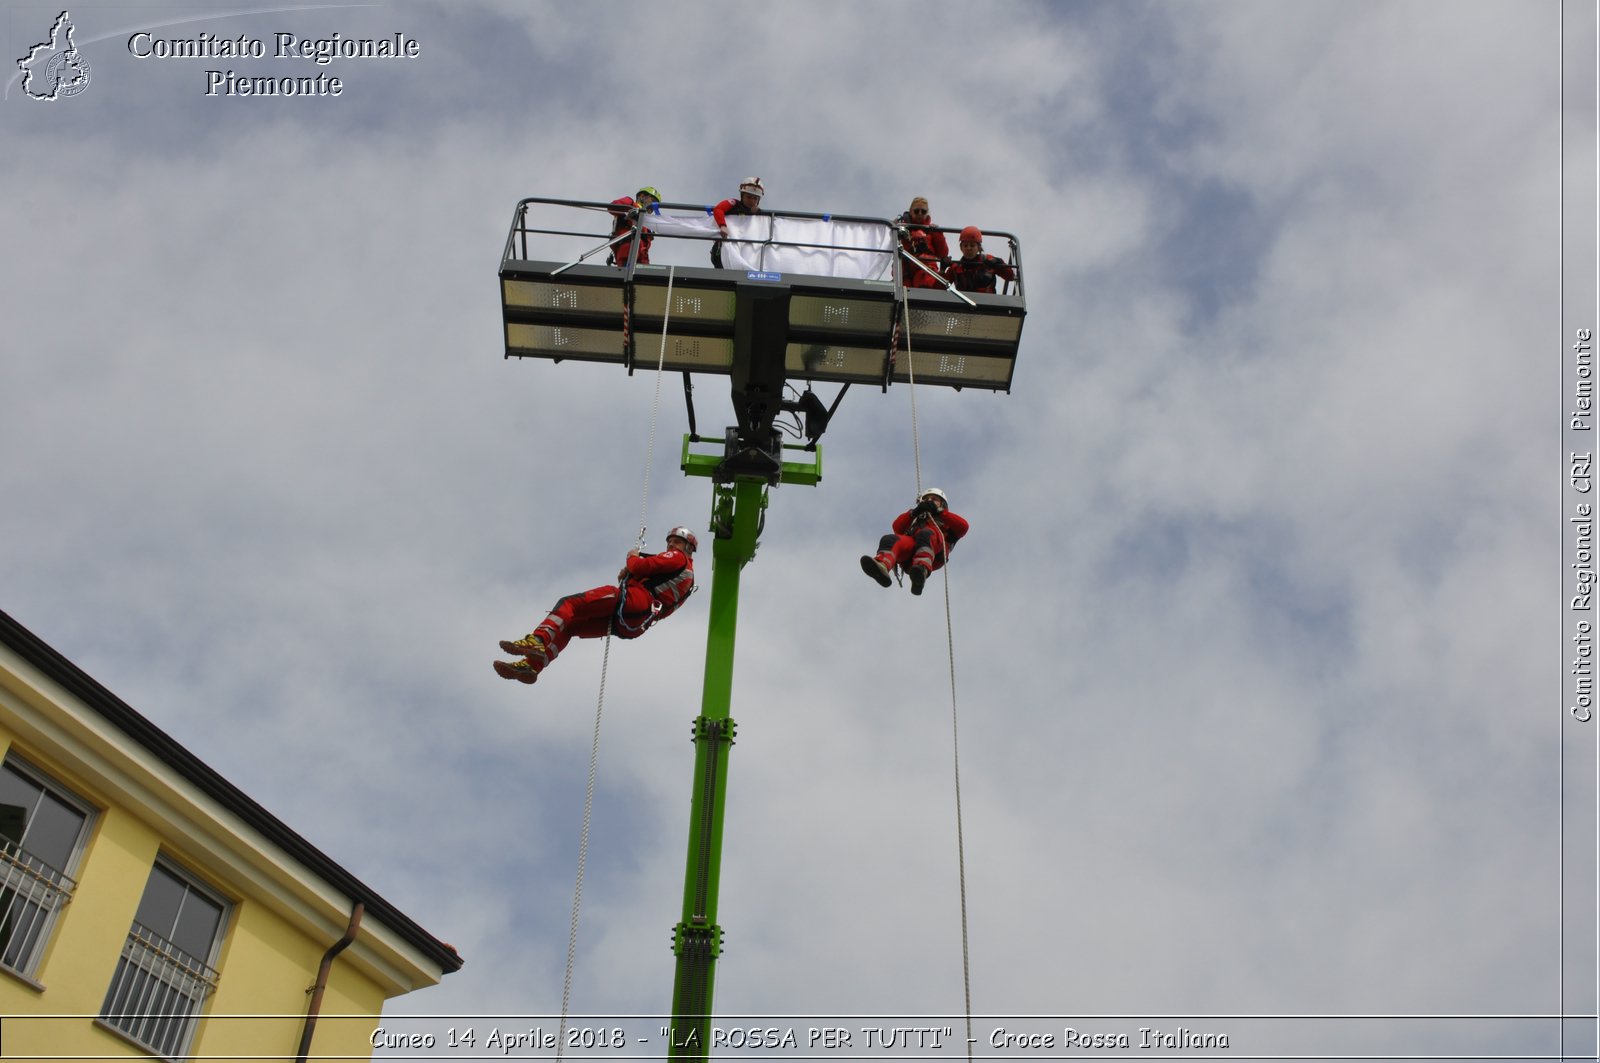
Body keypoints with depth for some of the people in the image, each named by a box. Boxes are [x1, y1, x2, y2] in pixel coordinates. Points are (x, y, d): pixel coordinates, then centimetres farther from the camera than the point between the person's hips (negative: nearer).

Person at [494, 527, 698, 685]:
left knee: (569, 604, -16)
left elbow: (641, 567, -6)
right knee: (568, 625, 6)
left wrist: (632, 558, 15)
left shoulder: (678, 557, 9)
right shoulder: (686, 575, 35)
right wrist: (627, 576, 15)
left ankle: (537, 640, -35)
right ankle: (532, 665, -6)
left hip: (633, 601, -9)